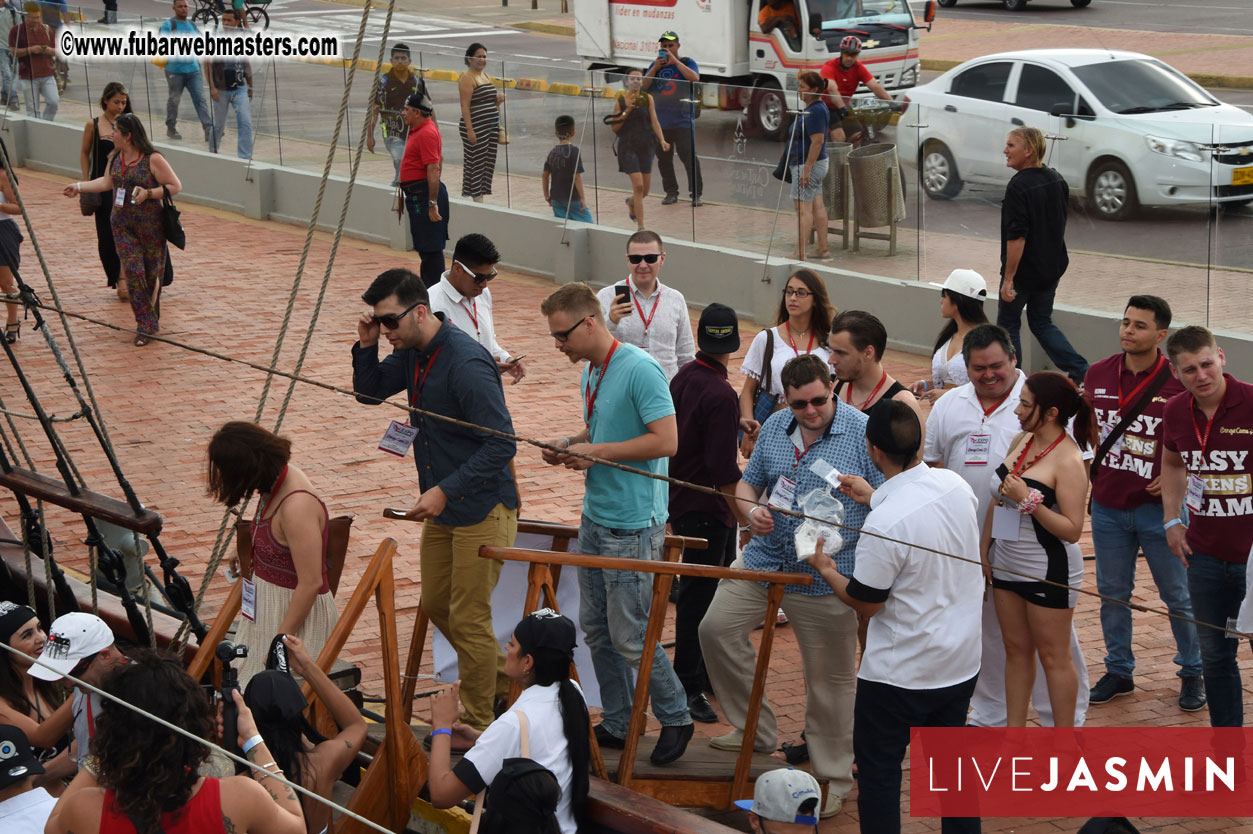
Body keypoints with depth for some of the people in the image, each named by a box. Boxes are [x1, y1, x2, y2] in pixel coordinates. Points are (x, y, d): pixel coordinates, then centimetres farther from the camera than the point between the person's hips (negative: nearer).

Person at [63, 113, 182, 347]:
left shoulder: (153, 160, -14)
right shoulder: (115, 157, 6)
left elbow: (175, 186, -13)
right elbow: (107, 182, 19)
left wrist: (149, 193, -22)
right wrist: (79, 187, 18)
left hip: (150, 224, -5)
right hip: (122, 224, 5)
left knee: (152, 272, 6)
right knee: (132, 270, -5)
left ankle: (152, 320, 26)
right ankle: (146, 325, -2)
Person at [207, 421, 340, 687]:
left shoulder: (297, 506, -26)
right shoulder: (277, 482, 2)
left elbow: (310, 583, -25)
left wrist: (279, 643, -21)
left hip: (296, 615, -9)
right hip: (266, 609, 9)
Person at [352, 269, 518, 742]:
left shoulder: (467, 363, -25)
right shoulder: (412, 353, 1)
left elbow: (501, 445, -26)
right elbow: (369, 392, 17)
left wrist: (444, 491, -28)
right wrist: (365, 347, -3)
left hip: (482, 508, -9)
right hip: (443, 507, 9)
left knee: (468, 619, -1)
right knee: (436, 605, 19)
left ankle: (479, 725, 14)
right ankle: (505, 679, 36)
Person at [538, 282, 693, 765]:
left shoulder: (640, 371, -17)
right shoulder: (591, 371, 11)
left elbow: (666, 440, -23)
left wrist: (596, 451, -18)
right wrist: (570, 445, 5)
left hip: (633, 525, -9)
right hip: (595, 517, 9)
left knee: (630, 636, -3)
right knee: (596, 628, 12)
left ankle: (675, 719, 14)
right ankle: (617, 724, 23)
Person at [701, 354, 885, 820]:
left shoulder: (863, 433, -12)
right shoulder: (775, 428, 4)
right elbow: (748, 482, 16)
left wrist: (863, 492, -30)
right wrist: (752, 509, -5)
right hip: (765, 561, 6)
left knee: (829, 678, 3)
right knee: (716, 629, 6)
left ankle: (833, 780, 18)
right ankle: (756, 730, 23)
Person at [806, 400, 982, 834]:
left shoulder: (884, 523, -28)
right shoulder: (956, 485, -6)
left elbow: (865, 603, -15)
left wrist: (826, 570, 3)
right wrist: (874, 498, 21)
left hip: (900, 673, -7)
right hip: (963, 662, 7)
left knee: (878, 767, 8)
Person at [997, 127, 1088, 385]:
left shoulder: (1019, 186, -21)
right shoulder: (1057, 180, 5)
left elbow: (1016, 237, -25)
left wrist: (1008, 278, -20)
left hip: (1024, 271, -8)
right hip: (1052, 267, 8)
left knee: (1008, 323, 10)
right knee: (1042, 323, 16)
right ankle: (1081, 372, 5)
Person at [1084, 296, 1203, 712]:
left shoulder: (1178, 382, -12)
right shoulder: (1097, 374, 1)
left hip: (1158, 507, -4)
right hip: (1108, 506, 4)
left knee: (1179, 596, 7)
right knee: (1113, 594, 13)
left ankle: (1193, 673, 23)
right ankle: (1119, 671, 28)